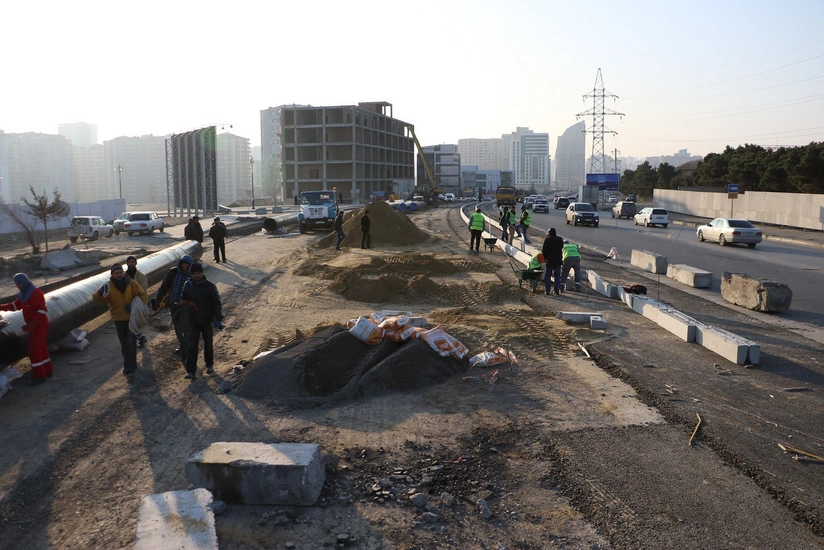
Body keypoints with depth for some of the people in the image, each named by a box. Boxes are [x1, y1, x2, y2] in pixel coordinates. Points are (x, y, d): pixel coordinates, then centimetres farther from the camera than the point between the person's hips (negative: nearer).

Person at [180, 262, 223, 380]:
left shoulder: (210, 286, -11)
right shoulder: (187, 285, 0)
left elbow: (216, 303, -11)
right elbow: (184, 300, 14)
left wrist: (218, 319, -21)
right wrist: (186, 304, -10)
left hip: (207, 320, -2)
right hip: (193, 321, 2)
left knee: (208, 344, 14)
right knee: (192, 346, -3)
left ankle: (209, 365, 33)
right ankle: (191, 371, -1)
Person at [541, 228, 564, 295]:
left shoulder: (547, 240, -9)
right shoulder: (560, 239, 1)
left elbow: (544, 250, -7)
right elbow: (561, 247, 11)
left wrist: (545, 257, 7)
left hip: (549, 260, -2)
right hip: (558, 261, 2)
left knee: (547, 276, 8)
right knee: (557, 276, 9)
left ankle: (547, 291, 5)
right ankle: (557, 291, 6)